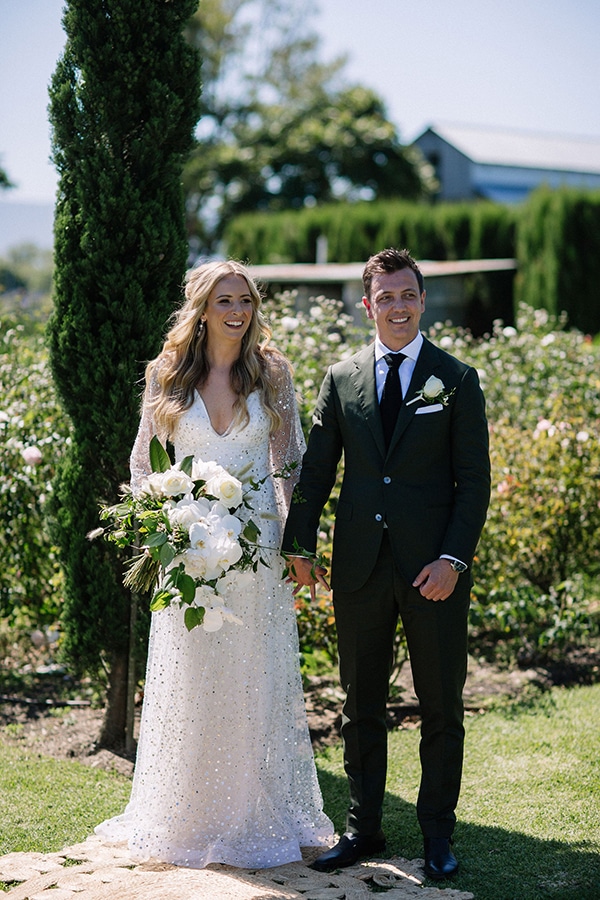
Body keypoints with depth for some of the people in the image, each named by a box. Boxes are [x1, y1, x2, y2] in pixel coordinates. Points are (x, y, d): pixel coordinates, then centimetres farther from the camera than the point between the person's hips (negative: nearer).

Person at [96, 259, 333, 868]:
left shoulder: (271, 372, 3)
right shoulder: (168, 375, 3)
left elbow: (290, 461, 6)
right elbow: (143, 462, 9)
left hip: (257, 541, 0)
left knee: (255, 680, 6)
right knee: (187, 685, 5)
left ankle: (255, 816, 18)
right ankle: (187, 818, 19)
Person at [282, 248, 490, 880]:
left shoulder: (456, 379, 0)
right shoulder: (341, 379, 7)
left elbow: (474, 480, -3)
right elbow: (315, 469, 8)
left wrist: (453, 558, -12)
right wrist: (300, 547, 1)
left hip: (434, 568, -2)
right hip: (360, 567, 2)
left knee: (441, 708, 7)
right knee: (360, 705, 11)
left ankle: (438, 834, 20)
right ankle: (363, 828, 24)